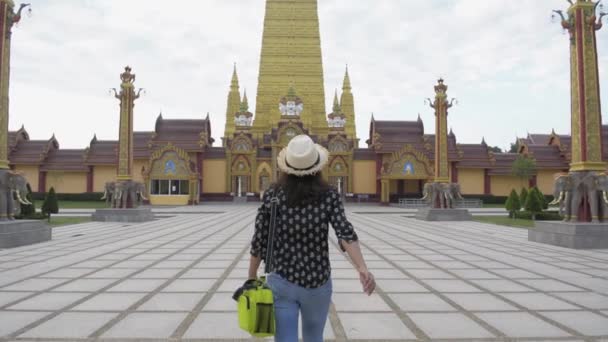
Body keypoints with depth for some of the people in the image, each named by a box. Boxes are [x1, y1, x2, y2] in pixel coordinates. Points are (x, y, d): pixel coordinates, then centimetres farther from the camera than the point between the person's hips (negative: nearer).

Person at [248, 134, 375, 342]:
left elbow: (260, 240, -4)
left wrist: (252, 276, 8)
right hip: (318, 282, 1)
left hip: (281, 282, -1)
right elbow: (345, 233, -22)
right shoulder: (329, 196, -6)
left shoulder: (273, 195, -6)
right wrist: (362, 268, -31)